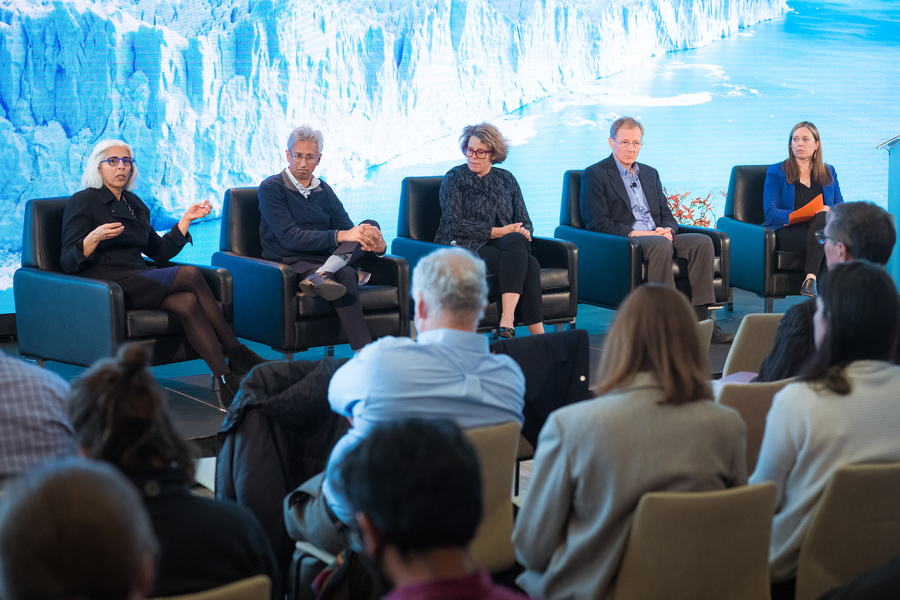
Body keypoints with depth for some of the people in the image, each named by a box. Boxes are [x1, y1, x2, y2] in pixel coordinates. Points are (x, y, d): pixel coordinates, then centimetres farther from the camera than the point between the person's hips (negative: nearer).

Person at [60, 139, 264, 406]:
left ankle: (227, 381, -39)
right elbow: (69, 261, -7)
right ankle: (237, 354, -24)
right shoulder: (82, 201, 2)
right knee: (190, 275, -27)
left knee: (187, 302, -29)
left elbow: (160, 252, 24)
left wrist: (186, 219, 17)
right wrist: (94, 237, -26)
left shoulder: (134, 204, 22)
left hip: (139, 279, 6)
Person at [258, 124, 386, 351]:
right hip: (290, 263, -6)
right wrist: (340, 236, -27)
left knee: (370, 226, -18)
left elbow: (348, 229, 6)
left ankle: (322, 276, -42)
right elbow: (290, 237, -17)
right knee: (346, 275, -35)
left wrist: (378, 246, -19)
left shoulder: (324, 191, 16)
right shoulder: (271, 188, -3)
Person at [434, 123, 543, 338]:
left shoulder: (506, 179, 18)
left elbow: (525, 222, 15)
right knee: (529, 265, -31)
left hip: (506, 245, 4)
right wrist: (499, 232, -13)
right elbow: (455, 224, -6)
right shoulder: (454, 178, 6)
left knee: (515, 240, -36)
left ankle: (507, 321, -45)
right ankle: (538, 335, -36)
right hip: (466, 248, -4)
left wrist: (524, 232, -11)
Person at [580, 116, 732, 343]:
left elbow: (667, 214, 21)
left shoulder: (650, 173, 25)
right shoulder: (595, 174, 3)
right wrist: (634, 233, -18)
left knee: (703, 241, -20)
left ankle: (699, 318, -24)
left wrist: (668, 230, -4)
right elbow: (597, 222, -8)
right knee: (660, 245, -37)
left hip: (658, 238, 7)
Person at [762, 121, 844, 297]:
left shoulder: (829, 172, 23)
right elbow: (771, 212, 1)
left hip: (821, 229, 3)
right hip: (787, 232, -3)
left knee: (823, 217, -36)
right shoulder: (776, 172, 13)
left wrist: (829, 213, -11)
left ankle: (810, 278, -45)